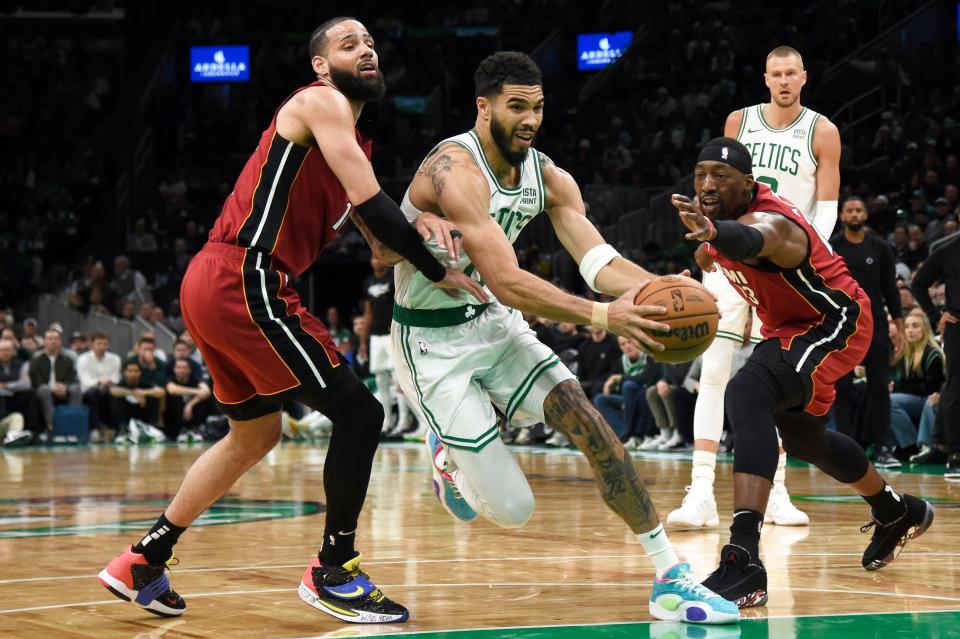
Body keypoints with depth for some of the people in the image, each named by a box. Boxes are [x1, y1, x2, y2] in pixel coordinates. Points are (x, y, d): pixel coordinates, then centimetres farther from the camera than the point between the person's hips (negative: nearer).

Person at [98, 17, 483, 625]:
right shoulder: (320, 102, -6)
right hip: (244, 283, -11)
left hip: (213, 286, 11)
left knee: (255, 434, 25)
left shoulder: (351, 138, 23)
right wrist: (438, 271, -10)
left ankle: (143, 562, 30)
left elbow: (377, 236, 19)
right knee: (359, 414, -7)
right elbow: (371, 203, -16)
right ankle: (334, 573, 4)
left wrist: (418, 225, -4)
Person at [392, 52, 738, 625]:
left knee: (591, 424, -13)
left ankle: (671, 578, -7)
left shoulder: (547, 176, -1)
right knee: (513, 511, -9)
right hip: (433, 343, -7)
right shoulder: (456, 170, -26)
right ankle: (450, 453, 26)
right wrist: (601, 316, -43)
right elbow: (507, 282, -34)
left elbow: (602, 262, -10)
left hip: (495, 324, 7)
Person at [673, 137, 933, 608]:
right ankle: (896, 512, 58)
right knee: (802, 438, 29)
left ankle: (743, 562, -44)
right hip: (789, 327, 11)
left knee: (747, 395, -35)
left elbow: (751, 240, -62)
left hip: (835, 324, -11)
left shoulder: (769, 221, -33)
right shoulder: (721, 211, -8)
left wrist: (713, 232, -81)